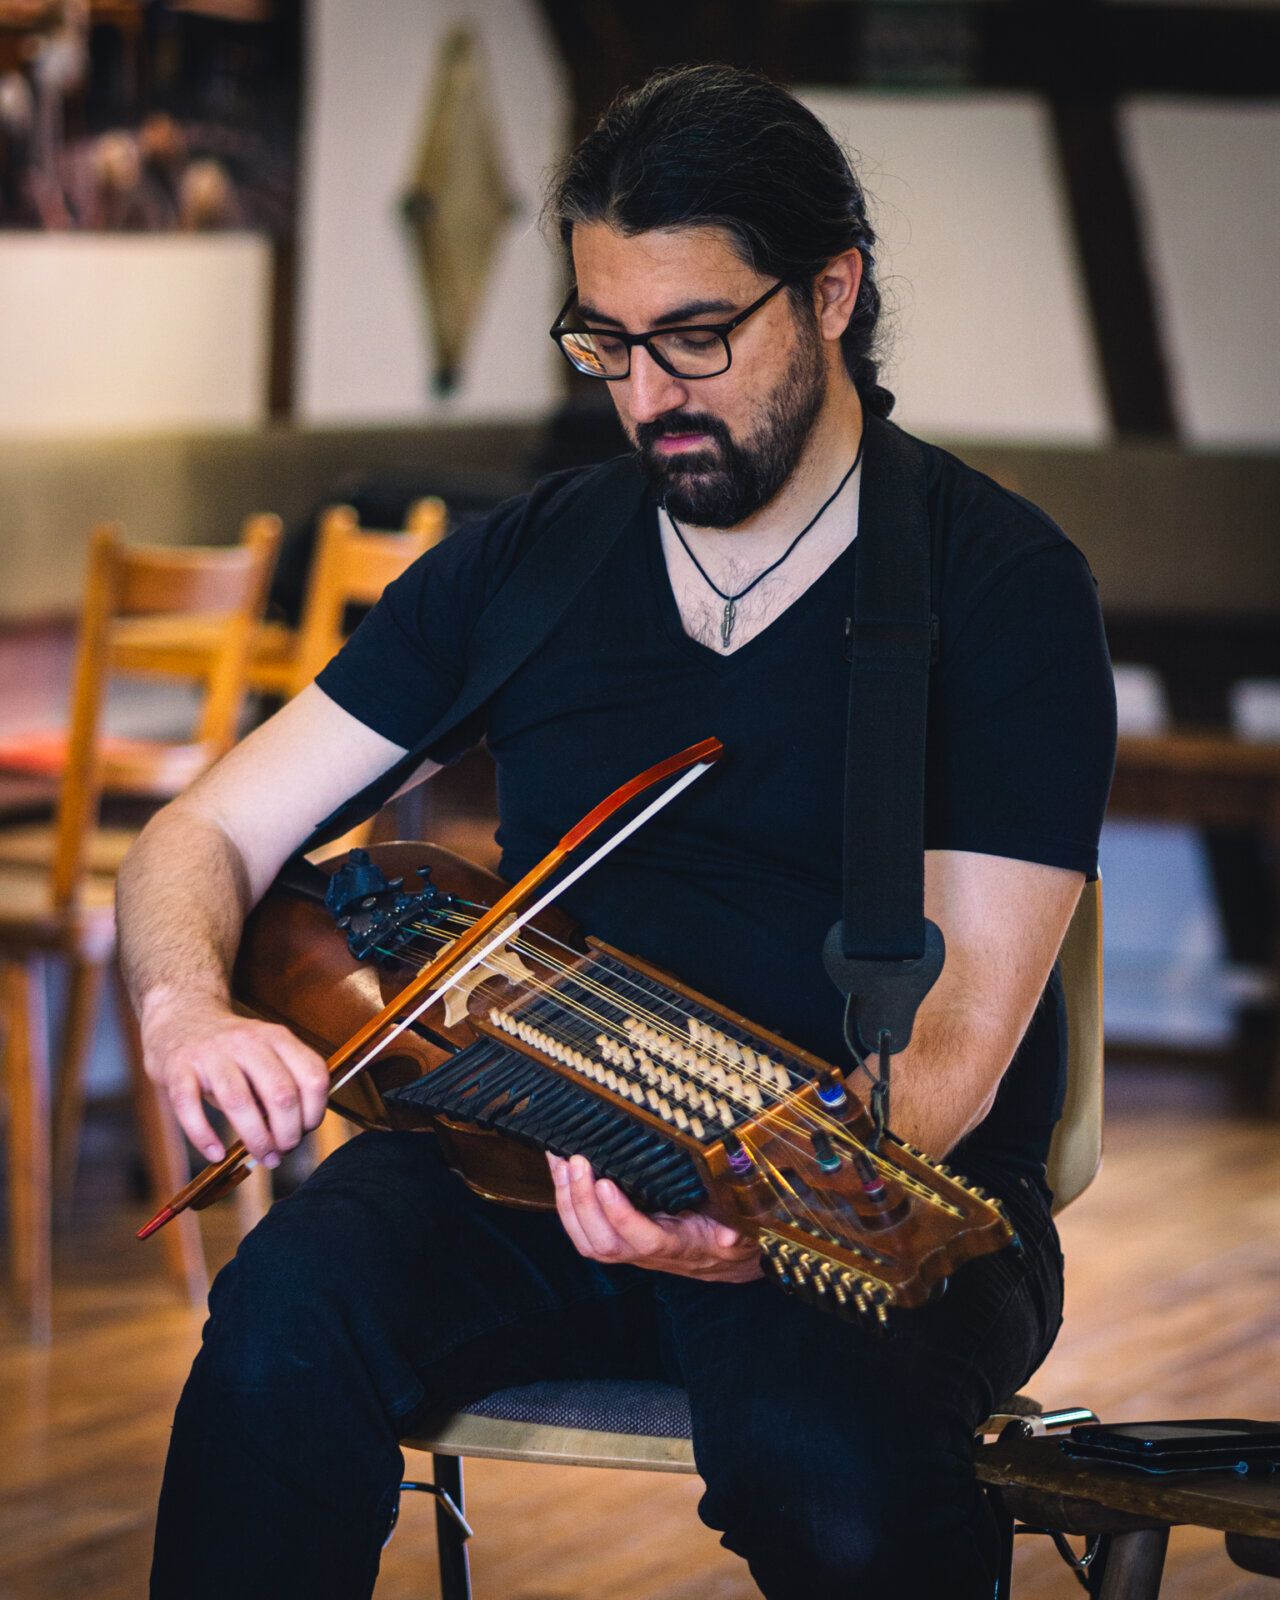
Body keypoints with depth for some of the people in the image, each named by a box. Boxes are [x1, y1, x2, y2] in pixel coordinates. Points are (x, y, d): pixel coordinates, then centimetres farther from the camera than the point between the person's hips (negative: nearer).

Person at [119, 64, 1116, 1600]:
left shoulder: (1001, 587, -4)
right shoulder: (524, 560, 9)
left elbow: (958, 1041, -12)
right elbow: (209, 830, 9)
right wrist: (186, 1009, -16)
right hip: (541, 1150, 3)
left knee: (829, 1459, -37)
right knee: (287, 1325, -29)